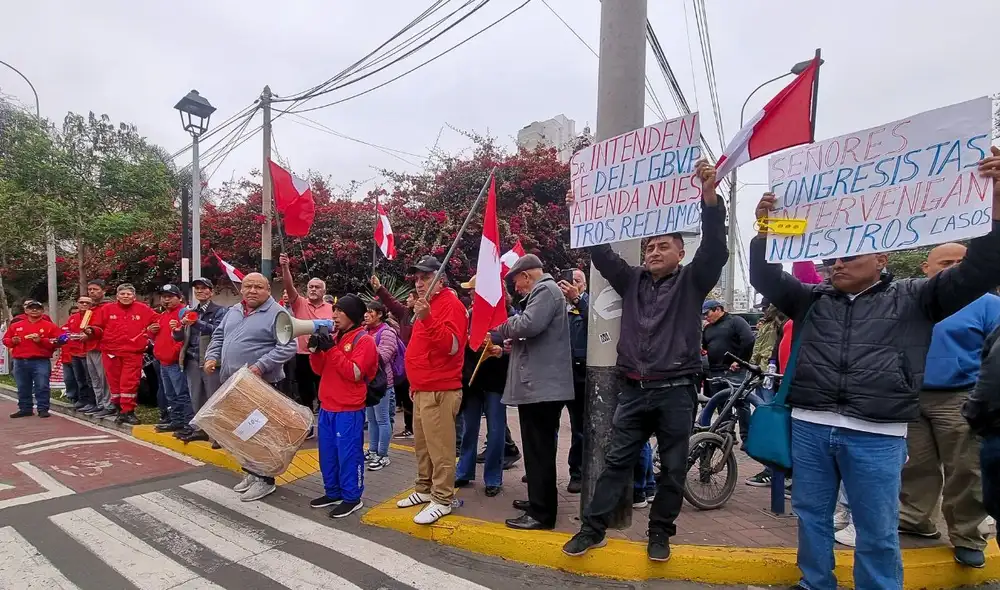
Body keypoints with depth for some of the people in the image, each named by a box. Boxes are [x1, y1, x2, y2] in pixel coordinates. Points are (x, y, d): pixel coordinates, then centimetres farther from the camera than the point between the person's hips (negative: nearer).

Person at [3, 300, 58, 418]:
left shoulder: (50, 326, 1)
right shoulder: (15, 326, 13)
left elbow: (57, 342, -5)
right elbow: (5, 340, 18)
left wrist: (41, 340, -16)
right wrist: (12, 341, -3)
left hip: (41, 362, -4)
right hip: (20, 362, 4)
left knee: (42, 386, -6)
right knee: (23, 388, 11)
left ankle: (43, 409, 1)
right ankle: (25, 409, 21)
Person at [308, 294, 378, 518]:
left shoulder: (364, 340, -10)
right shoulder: (334, 337, 13)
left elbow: (355, 373, -19)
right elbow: (319, 370, 14)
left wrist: (332, 349, -19)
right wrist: (316, 349, -5)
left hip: (349, 410, -8)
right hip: (327, 407, 8)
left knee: (348, 454, -1)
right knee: (327, 454, 15)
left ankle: (352, 497, 11)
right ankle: (333, 492, 29)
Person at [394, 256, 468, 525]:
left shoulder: (450, 304, -11)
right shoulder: (427, 303, 19)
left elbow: (452, 345, -24)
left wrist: (426, 319, -33)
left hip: (440, 391, -10)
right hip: (422, 390, 10)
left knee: (440, 448, -4)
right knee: (422, 445, 17)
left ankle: (442, 500, 6)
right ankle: (425, 490, 29)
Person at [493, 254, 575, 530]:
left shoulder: (546, 289, -11)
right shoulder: (543, 291, 22)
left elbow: (529, 324, -25)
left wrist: (502, 328, -7)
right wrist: (514, 343, 13)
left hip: (542, 385, -11)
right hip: (539, 383, 11)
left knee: (538, 450, -5)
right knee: (538, 448, 18)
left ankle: (542, 513, 3)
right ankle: (539, 500, 29)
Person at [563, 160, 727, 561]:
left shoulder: (692, 280, 1)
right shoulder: (632, 280, 11)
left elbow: (715, 247, -15)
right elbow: (602, 254, 8)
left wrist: (709, 196, -30)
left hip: (676, 391, -2)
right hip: (634, 390, 3)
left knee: (673, 469, 9)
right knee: (616, 461, 8)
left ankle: (660, 532, 26)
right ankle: (593, 528, 16)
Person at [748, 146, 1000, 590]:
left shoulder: (912, 299, 8)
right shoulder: (811, 299, 14)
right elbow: (765, 278, 7)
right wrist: (764, 231, -6)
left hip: (876, 435, -3)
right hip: (809, 426, 3)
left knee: (877, 533, 7)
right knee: (811, 517, 14)